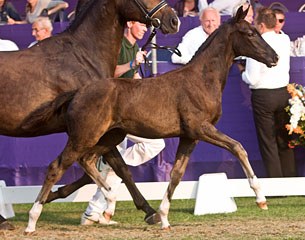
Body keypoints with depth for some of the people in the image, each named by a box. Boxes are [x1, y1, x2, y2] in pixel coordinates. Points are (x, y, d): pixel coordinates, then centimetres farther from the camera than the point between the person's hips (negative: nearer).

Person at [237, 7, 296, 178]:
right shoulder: (285, 40, 0)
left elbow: (252, 80, -16)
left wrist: (243, 71, 5)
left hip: (263, 96, -5)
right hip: (284, 93, 5)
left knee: (268, 142, 3)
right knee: (285, 139, 14)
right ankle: (290, 177, 18)